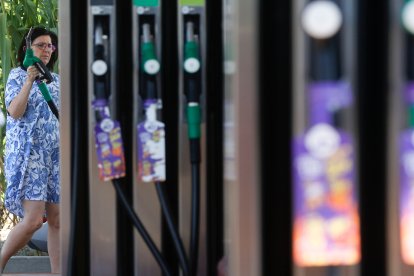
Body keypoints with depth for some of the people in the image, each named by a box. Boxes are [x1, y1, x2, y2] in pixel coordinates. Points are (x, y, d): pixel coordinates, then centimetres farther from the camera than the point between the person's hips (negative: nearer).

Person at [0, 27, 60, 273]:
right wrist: (29, 81, -21)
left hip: (55, 156, 5)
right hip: (28, 155, -5)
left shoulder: (57, 80, 15)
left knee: (57, 220, 0)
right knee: (33, 219, -15)